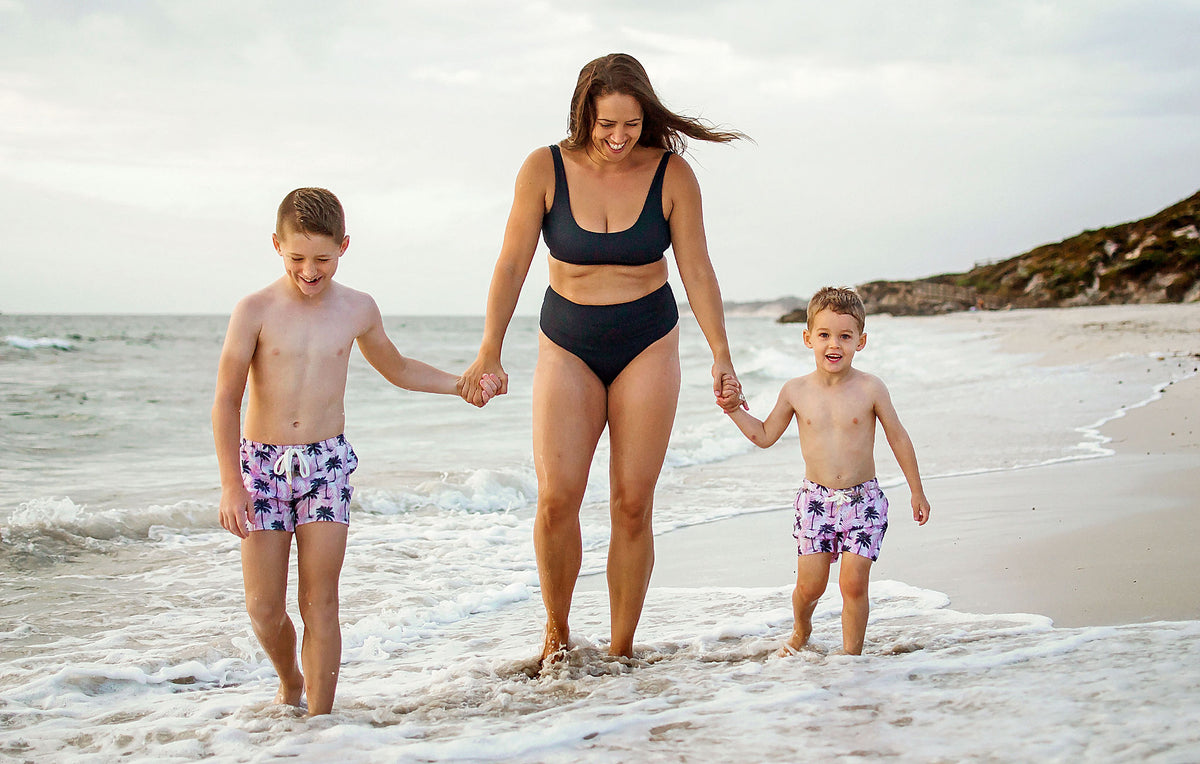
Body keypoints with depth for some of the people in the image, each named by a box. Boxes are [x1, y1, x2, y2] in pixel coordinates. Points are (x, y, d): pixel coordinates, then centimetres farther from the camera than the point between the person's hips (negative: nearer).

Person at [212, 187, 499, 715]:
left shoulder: (357, 310, 4)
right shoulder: (255, 310, -6)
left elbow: (396, 369, 23)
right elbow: (226, 400, -5)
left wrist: (462, 384, 12)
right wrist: (231, 483, -11)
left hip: (327, 463, 1)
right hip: (262, 462, -1)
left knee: (320, 604, -3)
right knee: (263, 609, 1)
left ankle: (319, 716, 4)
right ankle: (290, 685, 30)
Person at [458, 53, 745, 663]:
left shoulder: (671, 174, -8)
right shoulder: (545, 170, -9)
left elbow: (697, 272, -2)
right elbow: (512, 264, -6)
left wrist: (720, 355, -7)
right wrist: (489, 352, -12)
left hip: (648, 346, 0)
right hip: (568, 345, 0)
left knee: (633, 504, -3)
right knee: (557, 497, -13)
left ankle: (621, 651, 8)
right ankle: (556, 633, 8)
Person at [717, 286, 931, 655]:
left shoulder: (870, 389, -8)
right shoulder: (796, 391, -2)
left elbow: (898, 438, 3)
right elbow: (764, 436, 12)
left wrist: (917, 492, 7)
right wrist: (735, 408, 0)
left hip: (863, 500, -1)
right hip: (816, 500, 2)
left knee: (854, 583, -6)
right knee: (809, 584, 2)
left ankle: (852, 654, 11)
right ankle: (801, 631, 34)